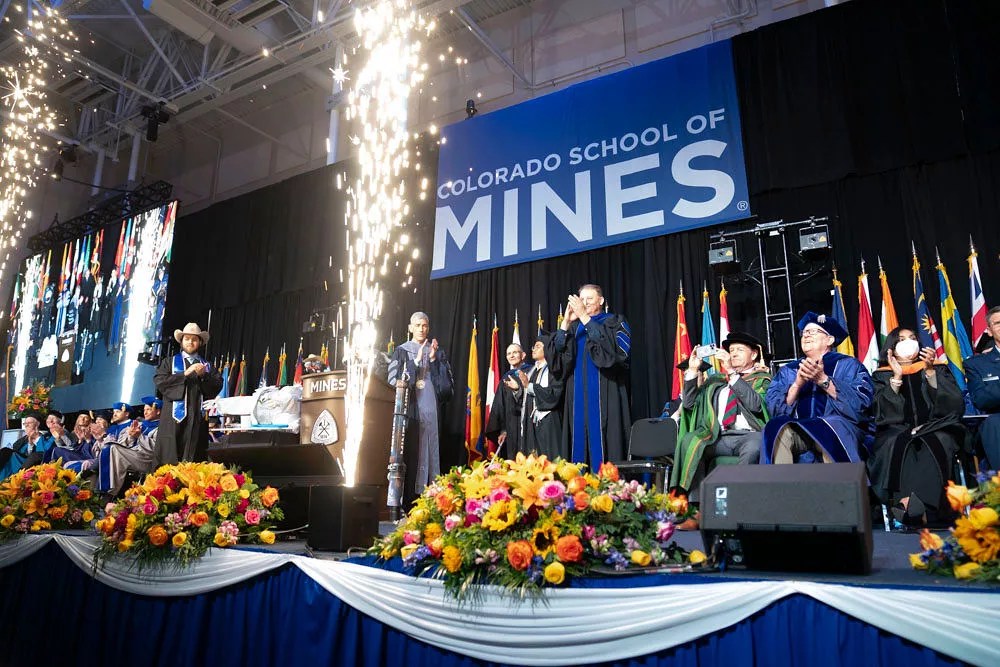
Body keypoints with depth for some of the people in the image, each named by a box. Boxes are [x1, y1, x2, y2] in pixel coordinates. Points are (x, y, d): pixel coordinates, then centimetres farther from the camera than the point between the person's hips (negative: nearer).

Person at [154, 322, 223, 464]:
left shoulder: (207, 366, 19)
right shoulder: (169, 362, 15)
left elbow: (217, 387, 7)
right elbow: (160, 382, 0)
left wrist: (204, 375, -8)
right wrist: (185, 373, -7)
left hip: (197, 419, 1)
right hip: (175, 418, -1)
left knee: (194, 462, -4)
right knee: (170, 463, -8)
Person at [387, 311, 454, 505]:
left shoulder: (438, 352, 14)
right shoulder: (401, 351, 9)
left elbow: (447, 382, 6)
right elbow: (394, 381, -4)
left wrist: (433, 360, -5)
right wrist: (416, 361, -11)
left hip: (431, 409, 2)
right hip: (409, 409, -2)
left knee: (430, 450, -1)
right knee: (409, 452, -6)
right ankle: (408, 501, -3)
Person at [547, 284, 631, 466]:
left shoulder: (614, 322, 7)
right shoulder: (574, 327, 17)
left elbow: (610, 348, -14)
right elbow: (555, 355, 2)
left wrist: (584, 317, -16)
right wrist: (566, 323, -9)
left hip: (603, 397, -4)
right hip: (578, 397, 4)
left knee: (601, 448, -8)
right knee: (579, 444, 1)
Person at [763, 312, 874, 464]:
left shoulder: (848, 365, 13)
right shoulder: (788, 370, 20)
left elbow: (860, 402, -6)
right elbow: (774, 408, 4)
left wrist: (823, 380, -14)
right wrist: (797, 384, -11)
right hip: (798, 432, 2)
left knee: (830, 433, -36)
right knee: (778, 431, -31)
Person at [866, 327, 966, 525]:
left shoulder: (938, 369, 21)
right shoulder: (881, 376, 18)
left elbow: (955, 404, 3)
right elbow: (882, 412, 0)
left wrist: (930, 371, -6)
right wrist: (897, 377, -7)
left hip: (934, 428, 1)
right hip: (896, 431, 0)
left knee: (934, 443, -34)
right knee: (896, 445, -35)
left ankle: (906, 501, -41)